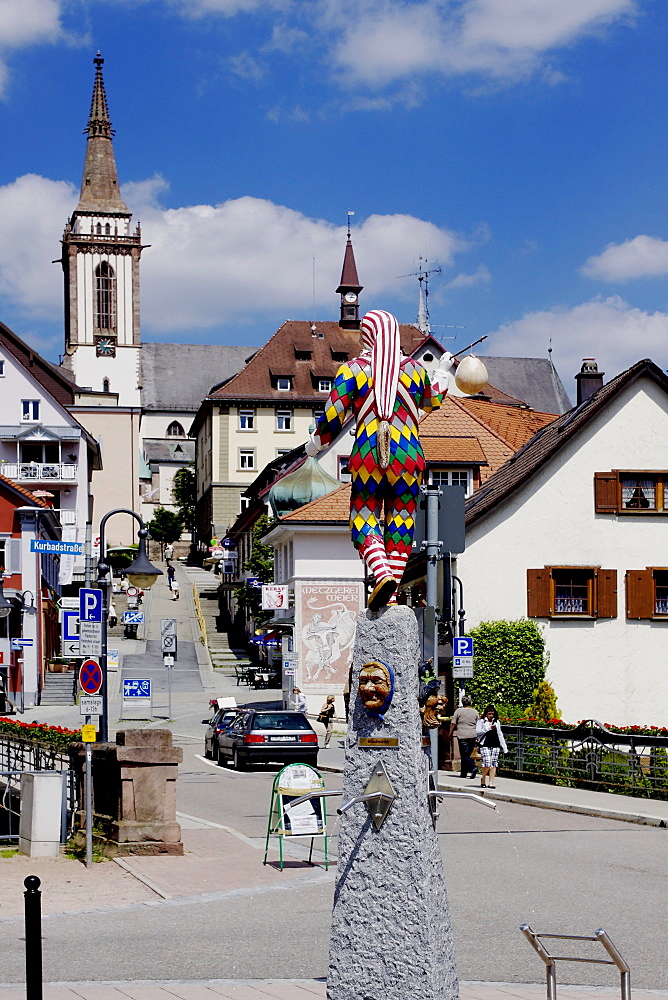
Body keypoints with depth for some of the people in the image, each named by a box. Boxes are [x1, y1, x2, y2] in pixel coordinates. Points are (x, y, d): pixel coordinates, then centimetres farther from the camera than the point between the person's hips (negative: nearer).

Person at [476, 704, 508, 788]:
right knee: (487, 763, -14)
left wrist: (504, 747, 16)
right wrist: (488, 729, -14)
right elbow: (477, 731, -6)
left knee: (493, 764, -1)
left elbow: (500, 734, 20)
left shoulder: (496, 722, 17)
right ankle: (483, 779, 10)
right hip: (485, 745, -4)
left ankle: (491, 783, 1)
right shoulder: (481, 721, 5)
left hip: (495, 745, 4)